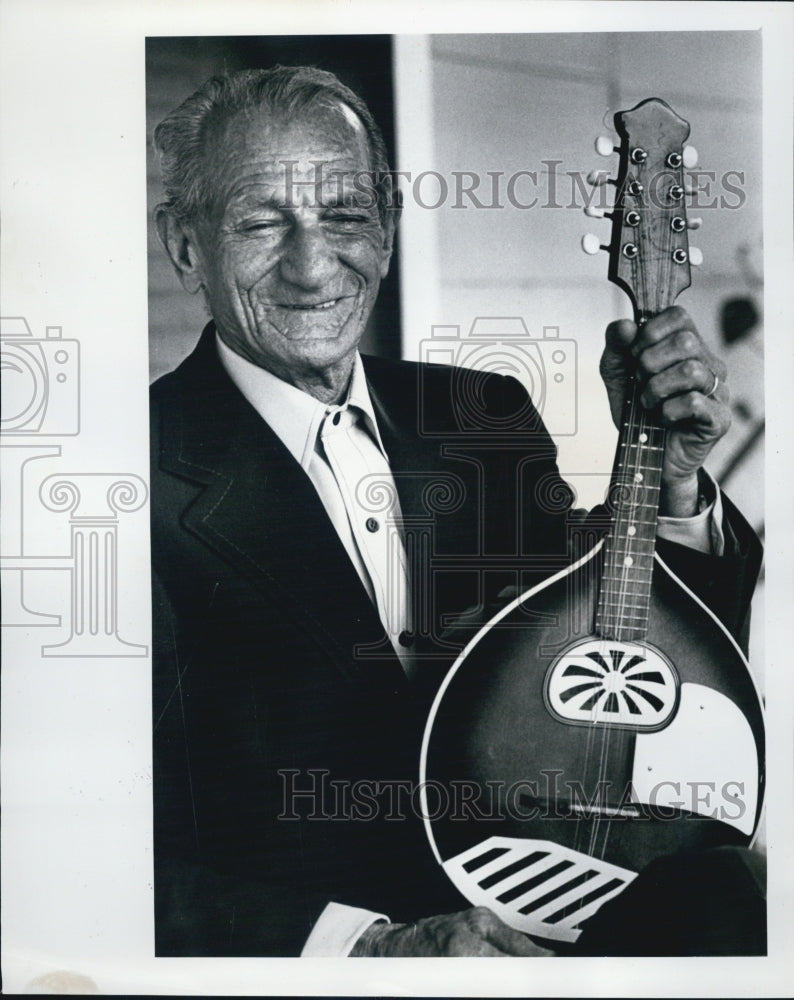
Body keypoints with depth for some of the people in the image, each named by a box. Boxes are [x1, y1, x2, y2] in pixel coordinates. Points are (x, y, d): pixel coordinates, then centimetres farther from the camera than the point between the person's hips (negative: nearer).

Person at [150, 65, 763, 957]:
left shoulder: (489, 417, 5)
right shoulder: (160, 483, -12)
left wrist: (670, 481, -5)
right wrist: (368, 945, -25)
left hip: (544, 927, 5)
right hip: (297, 956, -4)